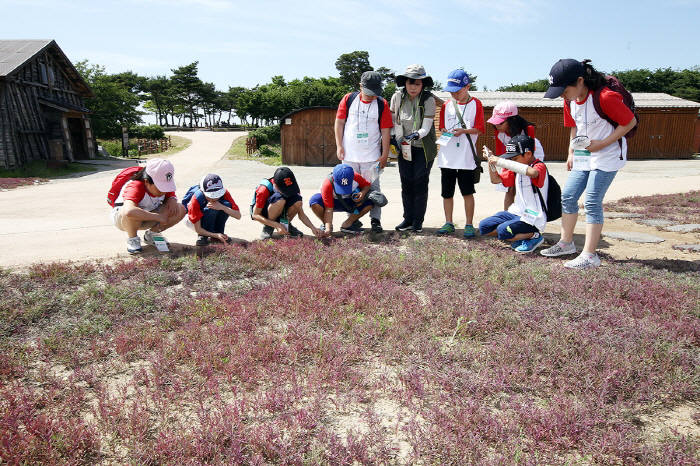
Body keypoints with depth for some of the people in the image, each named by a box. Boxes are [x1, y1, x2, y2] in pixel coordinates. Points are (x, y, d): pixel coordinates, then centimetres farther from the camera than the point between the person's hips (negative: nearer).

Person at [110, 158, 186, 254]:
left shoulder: (163, 184, -15)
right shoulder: (135, 187, -35)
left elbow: (171, 195, 7)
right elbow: (129, 211, -54)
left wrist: (172, 200, -20)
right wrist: (158, 217, -47)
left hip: (147, 218, 6)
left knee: (181, 210, -14)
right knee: (132, 214, -45)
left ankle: (151, 234, 5)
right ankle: (132, 239, -11)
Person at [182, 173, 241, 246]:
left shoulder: (224, 193, -26)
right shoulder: (196, 200, -33)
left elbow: (238, 216, -29)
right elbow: (198, 229, -29)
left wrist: (222, 207, -44)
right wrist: (216, 235, -43)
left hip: (213, 219, 4)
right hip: (194, 220, -3)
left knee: (227, 204, -27)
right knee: (210, 209, -36)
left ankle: (219, 231, -11)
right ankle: (203, 236, -17)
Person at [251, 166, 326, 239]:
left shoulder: (291, 187, -17)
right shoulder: (264, 189, -30)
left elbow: (301, 214, -12)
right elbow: (255, 215, -24)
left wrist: (313, 228, -28)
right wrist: (277, 225, -33)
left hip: (277, 214, 5)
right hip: (262, 213, -4)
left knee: (297, 201, -26)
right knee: (279, 199, -37)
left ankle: (286, 224, -1)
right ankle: (268, 228, -16)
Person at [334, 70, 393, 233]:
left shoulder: (382, 104, 0)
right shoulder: (348, 99, 3)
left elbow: (386, 130, 1)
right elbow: (339, 122, 7)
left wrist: (385, 154, -2)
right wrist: (339, 146, 0)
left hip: (372, 156, -1)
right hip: (349, 154, 1)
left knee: (373, 187, 0)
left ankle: (375, 220, 6)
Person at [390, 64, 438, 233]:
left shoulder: (428, 99, -13)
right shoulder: (398, 97, -4)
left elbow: (426, 126, -18)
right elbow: (394, 120, 6)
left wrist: (417, 134, -37)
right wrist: (398, 139, -3)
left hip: (424, 148, -3)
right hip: (404, 147, 3)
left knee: (420, 184, -2)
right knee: (406, 184, 5)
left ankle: (418, 222, 7)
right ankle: (408, 219, 15)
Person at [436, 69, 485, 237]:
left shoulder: (476, 104, 0)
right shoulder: (447, 105, 11)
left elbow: (479, 129, -3)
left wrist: (464, 131, -19)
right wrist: (445, 132, -6)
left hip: (466, 157, -4)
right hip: (447, 157, 4)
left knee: (468, 193, 1)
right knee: (447, 192, 8)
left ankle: (469, 225, 13)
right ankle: (448, 223, 21)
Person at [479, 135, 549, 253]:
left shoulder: (540, 166, -14)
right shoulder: (517, 168, 11)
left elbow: (532, 172, -40)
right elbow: (496, 179, 16)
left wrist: (501, 161, -38)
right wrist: (491, 160, -2)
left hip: (532, 218, -8)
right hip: (516, 212, 8)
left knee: (503, 231, -29)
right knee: (483, 227, -1)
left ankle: (533, 235, -4)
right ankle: (517, 237, 7)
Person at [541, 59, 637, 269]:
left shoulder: (605, 97, -22)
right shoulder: (570, 101, 1)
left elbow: (630, 122, -15)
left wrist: (601, 144, -20)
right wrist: (571, 153, 9)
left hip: (607, 156, -8)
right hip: (583, 156, 8)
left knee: (592, 202, -10)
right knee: (567, 197, 7)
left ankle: (590, 255, -5)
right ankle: (566, 243, 22)